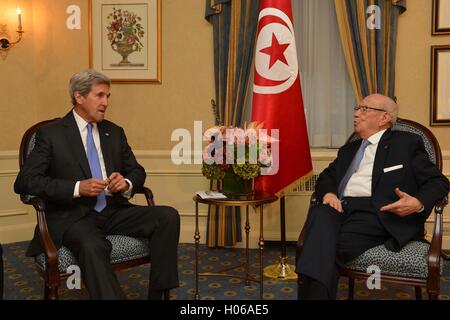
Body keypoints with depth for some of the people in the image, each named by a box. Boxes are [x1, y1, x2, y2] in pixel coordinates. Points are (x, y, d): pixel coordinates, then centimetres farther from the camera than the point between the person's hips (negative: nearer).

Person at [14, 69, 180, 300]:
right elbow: (24, 182, -7)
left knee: (168, 216, -19)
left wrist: (126, 183, -8)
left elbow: (137, 171, 18)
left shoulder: (115, 132, 14)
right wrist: (78, 188, -20)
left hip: (114, 211, 5)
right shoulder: (51, 134, 0)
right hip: (73, 216, -4)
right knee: (92, 246, -38)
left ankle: (157, 294, -15)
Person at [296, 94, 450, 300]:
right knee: (320, 213, -32)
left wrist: (418, 203, -16)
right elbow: (326, 177, 26)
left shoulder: (407, 143, 12)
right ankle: (314, 292, -39)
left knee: (332, 244, -33)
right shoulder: (348, 150, 30)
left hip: (377, 214, -4)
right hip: (342, 208, 4)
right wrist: (328, 193, -1)